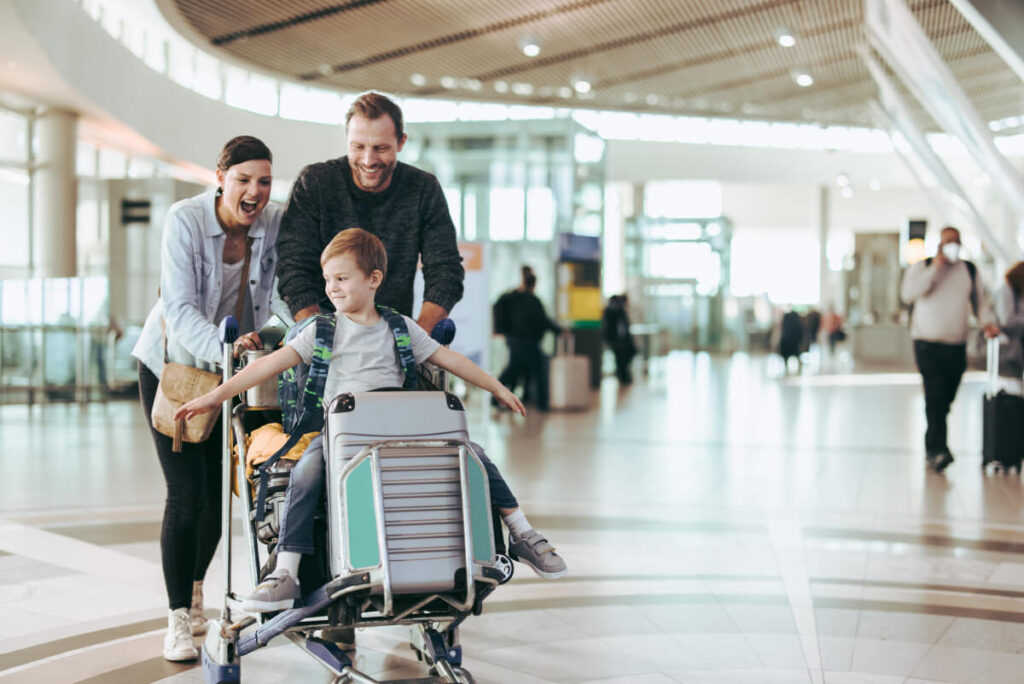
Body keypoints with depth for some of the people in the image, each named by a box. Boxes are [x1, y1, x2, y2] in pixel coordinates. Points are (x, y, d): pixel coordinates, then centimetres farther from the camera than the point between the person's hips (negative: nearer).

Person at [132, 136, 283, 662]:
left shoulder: (276, 223, -12)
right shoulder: (185, 220, -22)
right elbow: (179, 308, -29)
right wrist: (221, 348, -46)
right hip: (173, 365, -3)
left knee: (221, 489, 8)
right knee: (186, 494, -10)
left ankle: (194, 591, 34)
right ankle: (178, 619, 2)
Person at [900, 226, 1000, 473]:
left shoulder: (970, 270, 12)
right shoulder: (922, 267, 2)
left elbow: (980, 300, 16)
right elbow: (908, 293, -14)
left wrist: (988, 321, -4)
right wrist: (935, 268, -15)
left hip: (957, 345, 4)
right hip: (928, 343, -4)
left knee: (946, 399, 6)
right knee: (935, 396, -16)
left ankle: (932, 447, 20)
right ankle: (938, 449, -19)